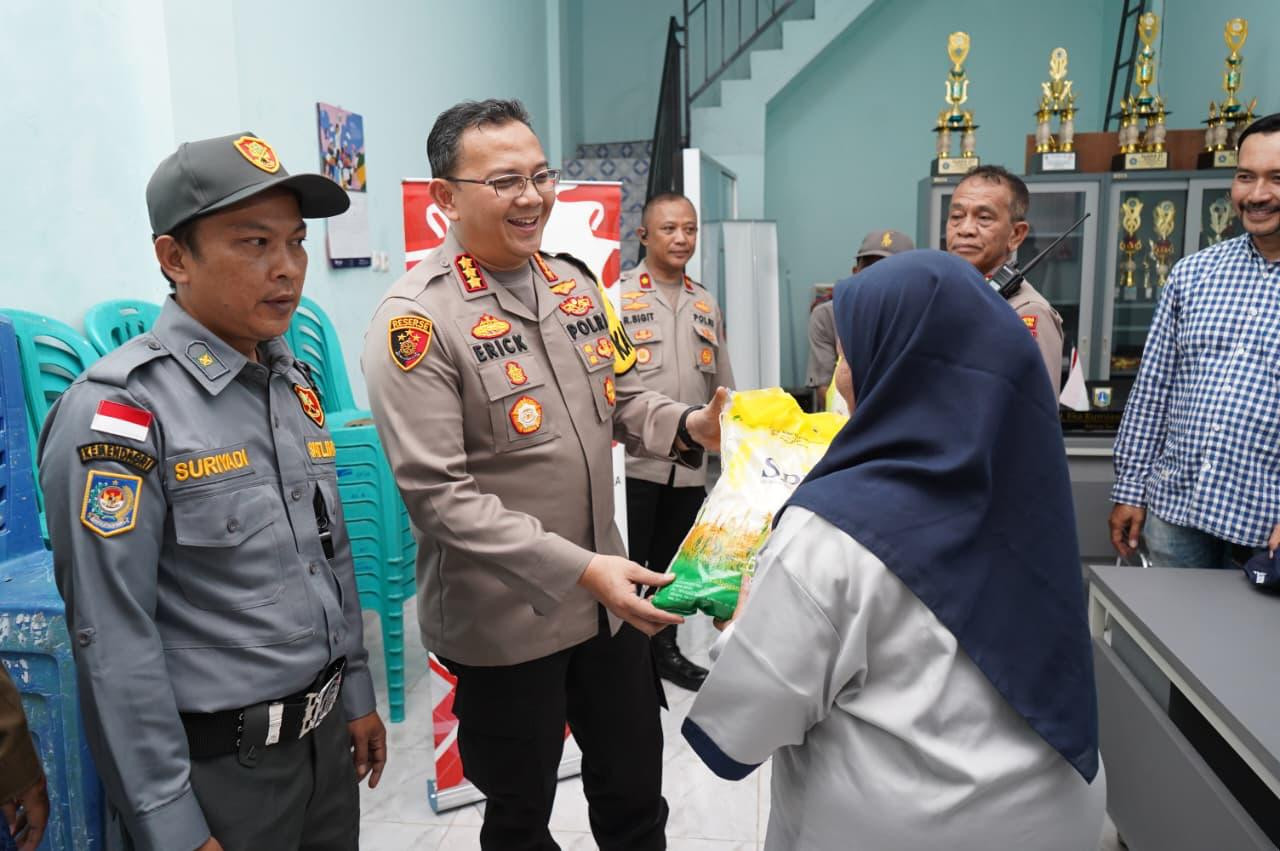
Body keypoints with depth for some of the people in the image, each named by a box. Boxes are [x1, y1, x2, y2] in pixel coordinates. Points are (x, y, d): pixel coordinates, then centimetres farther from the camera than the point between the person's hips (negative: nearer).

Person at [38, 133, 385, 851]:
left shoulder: (294, 381, 4)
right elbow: (113, 642, -19)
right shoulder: (118, 410, -18)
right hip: (217, 764, -7)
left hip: (326, 736, 7)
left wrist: (357, 693, 13)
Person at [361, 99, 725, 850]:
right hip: (505, 619, -5)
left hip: (608, 600, 6)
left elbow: (623, 397, 12)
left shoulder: (575, 283, 4)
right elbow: (439, 495, -22)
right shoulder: (416, 319, -18)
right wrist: (578, 569, -28)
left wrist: (689, 425, -10)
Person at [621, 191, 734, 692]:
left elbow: (723, 390, 17)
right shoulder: (617, 295, -7)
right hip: (632, 461, -5)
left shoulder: (706, 305, 13)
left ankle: (664, 648, 34)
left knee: (674, 564, 18)